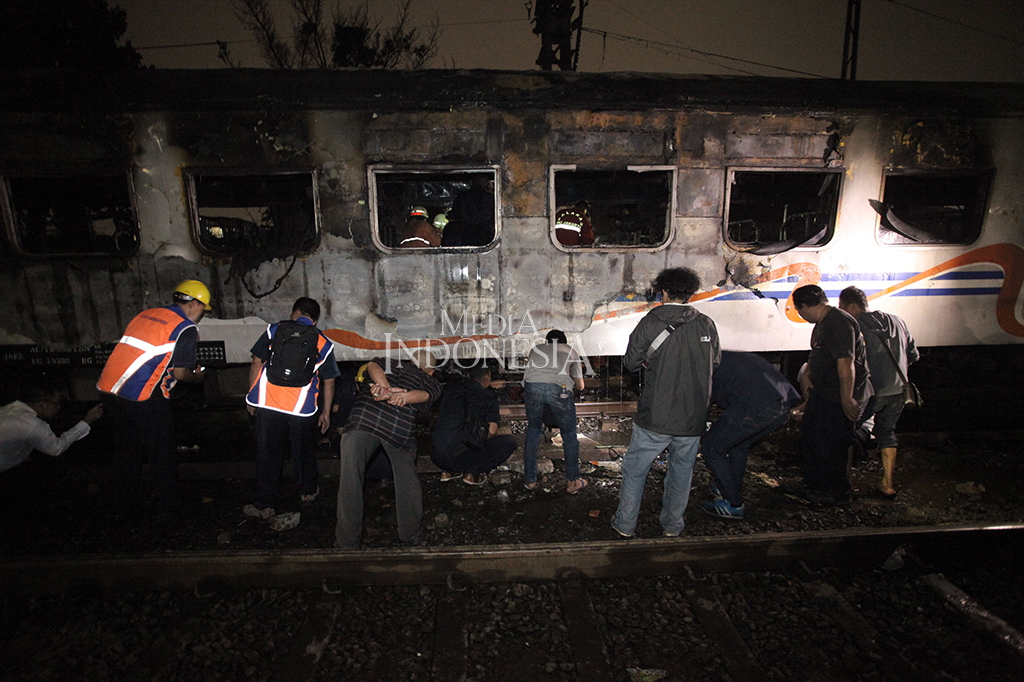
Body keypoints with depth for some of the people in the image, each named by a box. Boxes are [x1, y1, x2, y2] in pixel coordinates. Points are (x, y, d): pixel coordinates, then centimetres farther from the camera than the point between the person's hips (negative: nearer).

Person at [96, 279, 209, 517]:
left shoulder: (147, 314, 16)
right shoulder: (186, 328, -6)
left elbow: (140, 356, 19)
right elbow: (180, 373, -10)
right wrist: (196, 376, 11)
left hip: (108, 389, 8)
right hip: (143, 399, -7)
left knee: (125, 449, 23)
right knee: (162, 454, 9)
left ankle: (125, 504, 37)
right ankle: (167, 509, 19)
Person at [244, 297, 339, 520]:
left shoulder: (274, 330, 7)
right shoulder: (323, 343, 7)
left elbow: (256, 363, 6)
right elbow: (329, 381, 7)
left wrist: (252, 397, 14)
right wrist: (326, 413, 15)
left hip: (268, 403, 0)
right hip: (303, 409, 0)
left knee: (267, 453, 10)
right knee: (303, 451, 19)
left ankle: (265, 505, 17)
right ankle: (308, 491, 36)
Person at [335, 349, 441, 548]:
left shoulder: (388, 363, 33)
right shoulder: (431, 381, 28)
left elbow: (372, 366, 12)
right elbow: (425, 394, 5)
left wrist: (385, 387, -4)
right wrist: (401, 397, -10)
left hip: (363, 416, 1)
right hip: (401, 426, 0)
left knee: (349, 480, 12)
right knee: (408, 480, 20)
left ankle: (347, 542, 19)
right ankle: (411, 535, 33)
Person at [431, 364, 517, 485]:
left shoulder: (450, 389, 13)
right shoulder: (488, 396, -2)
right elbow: (492, 431, -8)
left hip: (436, 456, 6)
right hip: (460, 457, -6)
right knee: (510, 442, 0)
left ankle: (446, 471, 21)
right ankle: (473, 473, -1)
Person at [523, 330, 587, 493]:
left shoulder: (536, 349, 33)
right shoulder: (571, 352, 30)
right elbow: (580, 386, 34)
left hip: (533, 386, 2)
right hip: (559, 388, -1)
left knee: (533, 431, 22)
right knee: (569, 435, 17)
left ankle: (530, 480, 29)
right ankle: (572, 482, 27)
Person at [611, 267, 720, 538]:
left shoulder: (650, 322, -9)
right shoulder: (706, 324, -1)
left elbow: (631, 362, -2)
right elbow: (716, 362, 12)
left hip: (656, 416, -3)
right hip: (693, 417, 3)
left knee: (635, 468, 12)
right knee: (681, 470, 19)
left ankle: (625, 523, 21)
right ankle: (673, 524, 31)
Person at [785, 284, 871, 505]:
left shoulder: (839, 323, -22)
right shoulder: (822, 323, 12)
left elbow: (846, 364, -27)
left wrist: (847, 400, -27)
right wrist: (809, 375, 12)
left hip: (839, 397, -11)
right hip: (822, 393, 11)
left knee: (830, 445, 1)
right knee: (809, 435, 17)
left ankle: (840, 492, 20)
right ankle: (813, 484, 32)